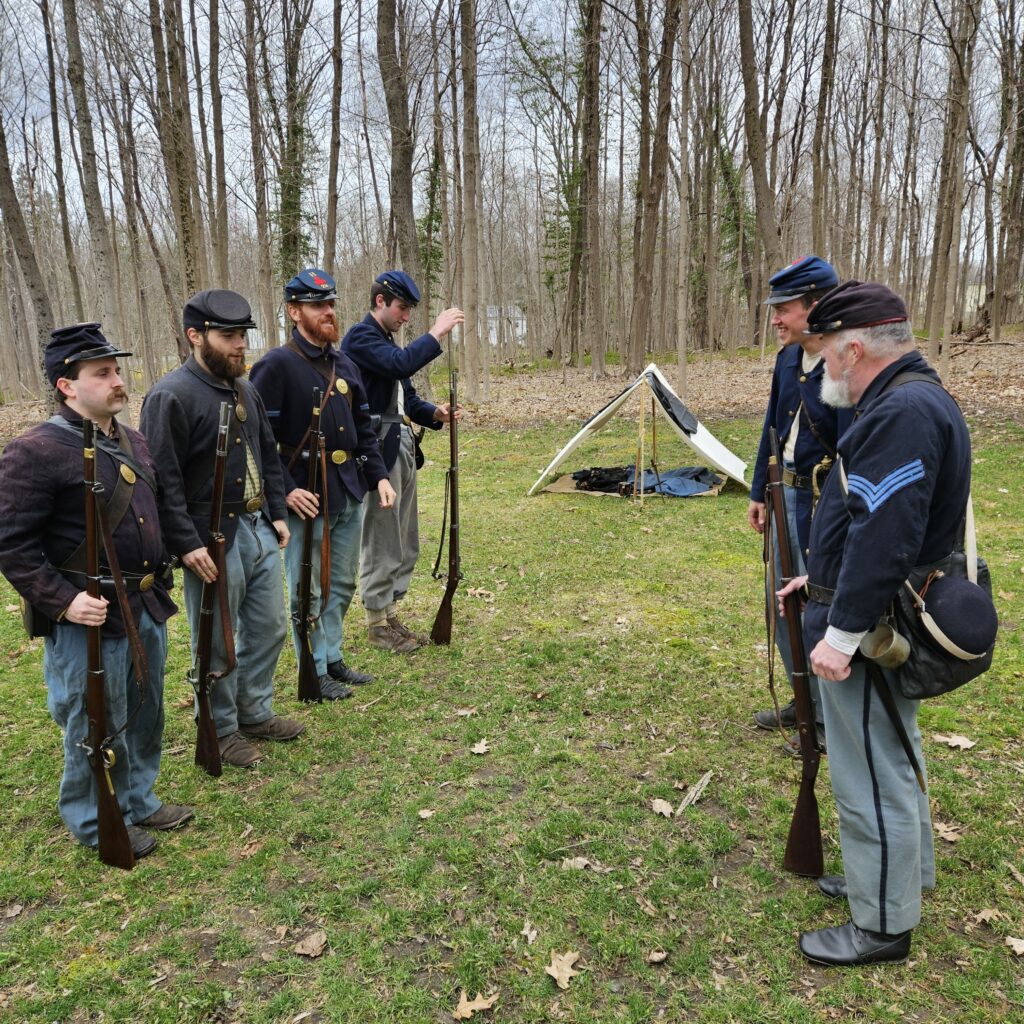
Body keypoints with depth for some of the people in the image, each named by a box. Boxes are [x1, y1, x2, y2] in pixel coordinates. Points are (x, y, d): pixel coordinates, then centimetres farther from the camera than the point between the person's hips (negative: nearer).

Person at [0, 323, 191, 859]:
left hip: (147, 607, 8)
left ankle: (138, 800, 41)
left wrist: (164, 570, 15)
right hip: (88, 620, -8)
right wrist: (62, 601, -22)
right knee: (97, 727, 8)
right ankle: (98, 825, 30)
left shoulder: (133, 441, 9)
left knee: (145, 714, 21)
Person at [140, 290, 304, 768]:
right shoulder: (171, 396, -15)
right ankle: (221, 731, 26)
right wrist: (187, 544, -21)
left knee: (269, 628, 17)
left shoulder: (244, 391, 10)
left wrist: (277, 513, 11)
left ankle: (256, 713, 36)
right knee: (217, 643, 7)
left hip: (258, 530, 8)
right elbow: (163, 480, -18)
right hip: (212, 539, -8)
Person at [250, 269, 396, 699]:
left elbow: (364, 428, 15)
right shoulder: (276, 365, -11)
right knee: (309, 591, 5)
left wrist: (379, 476, 6)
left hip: (350, 493, 7)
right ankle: (314, 672, 20)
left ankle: (334, 659, 33)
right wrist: (286, 490, -20)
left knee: (343, 584, 17)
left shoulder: (344, 364, 11)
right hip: (307, 498, -7)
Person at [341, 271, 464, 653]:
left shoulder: (387, 340, 19)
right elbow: (401, 363, -28)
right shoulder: (360, 336, -9)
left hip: (401, 449, 10)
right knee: (381, 543, -1)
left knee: (404, 544, 14)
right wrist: (436, 332, -20)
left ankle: (391, 614, 26)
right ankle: (377, 623, 12)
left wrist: (435, 413, 2)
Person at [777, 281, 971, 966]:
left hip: (870, 632, -11)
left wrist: (840, 633, -26)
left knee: (871, 776, 4)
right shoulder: (909, 401, 11)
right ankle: (904, 875, 44)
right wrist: (826, 577, 23)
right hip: (894, 624, 11)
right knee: (892, 758, 25)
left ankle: (882, 925, 22)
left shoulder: (903, 412, -24)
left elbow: (884, 538, -30)